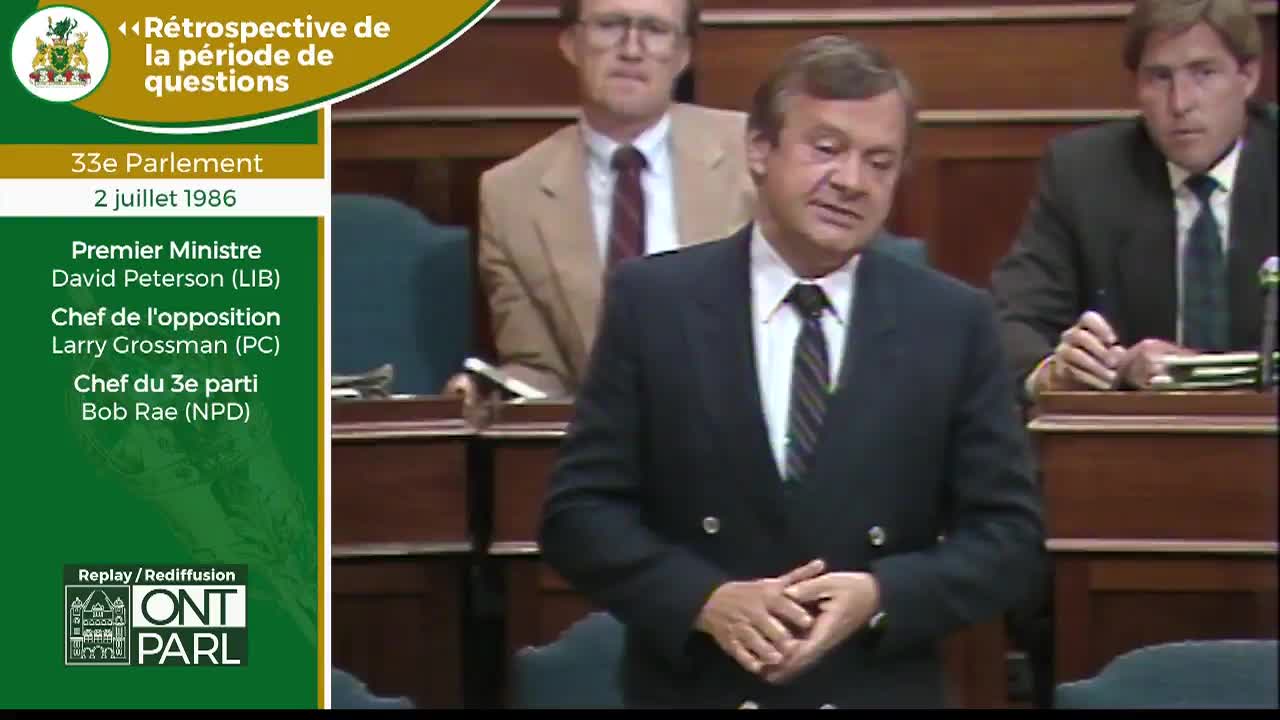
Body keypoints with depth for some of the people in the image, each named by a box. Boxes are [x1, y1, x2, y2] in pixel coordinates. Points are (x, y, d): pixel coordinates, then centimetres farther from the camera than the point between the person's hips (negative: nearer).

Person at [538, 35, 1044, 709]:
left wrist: (882, 596, -15)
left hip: (883, 693, 1)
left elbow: (1007, 533, 2)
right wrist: (704, 599, -17)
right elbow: (577, 511, -2)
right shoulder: (652, 301, 0)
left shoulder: (953, 323, 1)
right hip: (692, 689, -1)